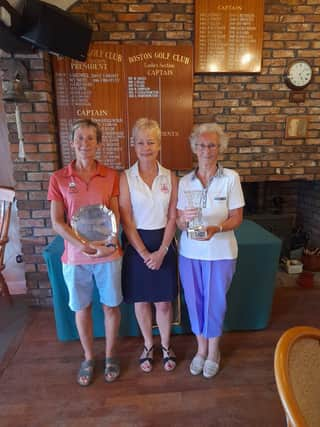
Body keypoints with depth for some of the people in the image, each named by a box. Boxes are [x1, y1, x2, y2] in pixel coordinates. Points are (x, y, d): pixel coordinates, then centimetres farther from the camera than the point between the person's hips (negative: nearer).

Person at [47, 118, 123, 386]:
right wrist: (84, 245, -18)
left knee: (111, 306, 13)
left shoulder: (111, 176, -2)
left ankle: (110, 356, 38)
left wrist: (110, 241, -19)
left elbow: (116, 215, -1)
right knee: (82, 308, 16)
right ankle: (88, 358, 40)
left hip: (108, 255, 0)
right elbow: (57, 222, -7)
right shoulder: (59, 178, -3)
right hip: (75, 257, 0)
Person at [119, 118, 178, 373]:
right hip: (136, 245, 0)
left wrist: (161, 251, -10)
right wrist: (144, 253, -12)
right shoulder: (126, 178, -5)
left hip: (164, 244, 1)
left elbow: (172, 218, -2)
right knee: (141, 301, 14)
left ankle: (166, 345, 37)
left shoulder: (170, 177, -1)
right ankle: (148, 345, 39)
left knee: (164, 302, 11)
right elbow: (126, 221, -8)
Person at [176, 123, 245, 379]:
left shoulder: (231, 178, -7)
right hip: (190, 252, 3)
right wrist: (184, 219, -23)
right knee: (194, 301, 14)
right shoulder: (185, 181, 1)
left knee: (215, 302, 11)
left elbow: (237, 218, -7)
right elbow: (180, 223, 0)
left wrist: (215, 229, -25)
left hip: (220, 252, -2)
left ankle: (214, 350, 38)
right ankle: (201, 348, 39)